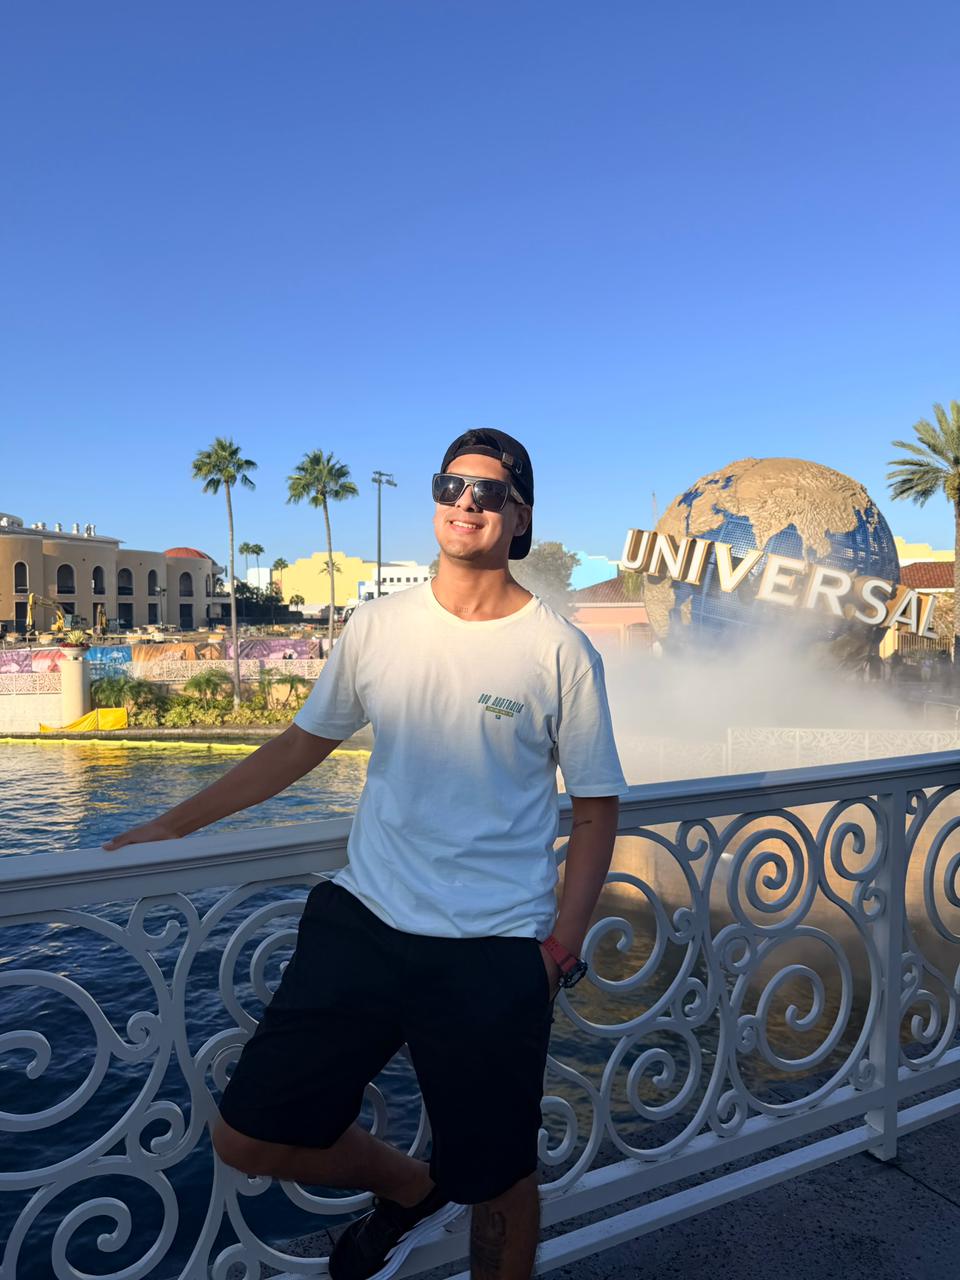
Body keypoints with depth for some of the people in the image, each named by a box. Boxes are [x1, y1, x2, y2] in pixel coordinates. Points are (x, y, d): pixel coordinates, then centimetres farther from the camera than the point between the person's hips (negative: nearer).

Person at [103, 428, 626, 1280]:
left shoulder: (560, 651, -6)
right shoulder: (379, 626, 2)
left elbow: (596, 807, 0)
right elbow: (302, 744, 12)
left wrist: (561, 947, -6)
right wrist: (171, 826, 15)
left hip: (494, 952, -3)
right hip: (362, 921, 3)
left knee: (498, 1178, 11)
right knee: (249, 1137, 8)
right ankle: (411, 1190, 35)